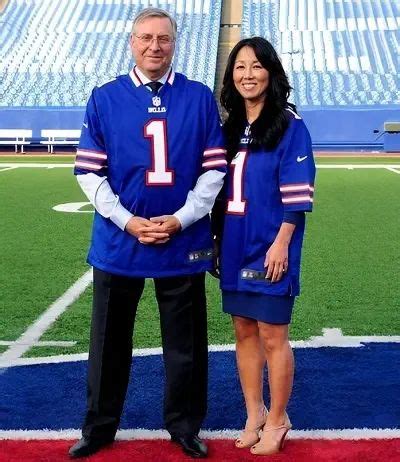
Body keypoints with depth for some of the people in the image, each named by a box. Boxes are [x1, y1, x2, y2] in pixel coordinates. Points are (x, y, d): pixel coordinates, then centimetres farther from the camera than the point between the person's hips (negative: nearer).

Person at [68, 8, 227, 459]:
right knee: (110, 341, 13)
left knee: (185, 342, 10)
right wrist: (127, 221, -11)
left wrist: (181, 219, -11)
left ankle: (184, 425, 29)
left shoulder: (200, 98, 1)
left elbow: (213, 169, 0)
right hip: (118, 240, 1)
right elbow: (89, 171, -2)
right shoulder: (105, 98, 1)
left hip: (184, 242, 0)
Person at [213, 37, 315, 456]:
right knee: (244, 331, 12)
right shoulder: (231, 128, 11)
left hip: (269, 247, -6)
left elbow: (297, 193, -12)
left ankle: (277, 420, 16)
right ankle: (254, 414, 26)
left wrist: (281, 243, -17)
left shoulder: (288, 124, -7)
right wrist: (217, 239, 11)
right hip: (234, 246, 6)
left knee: (272, 335, 1)